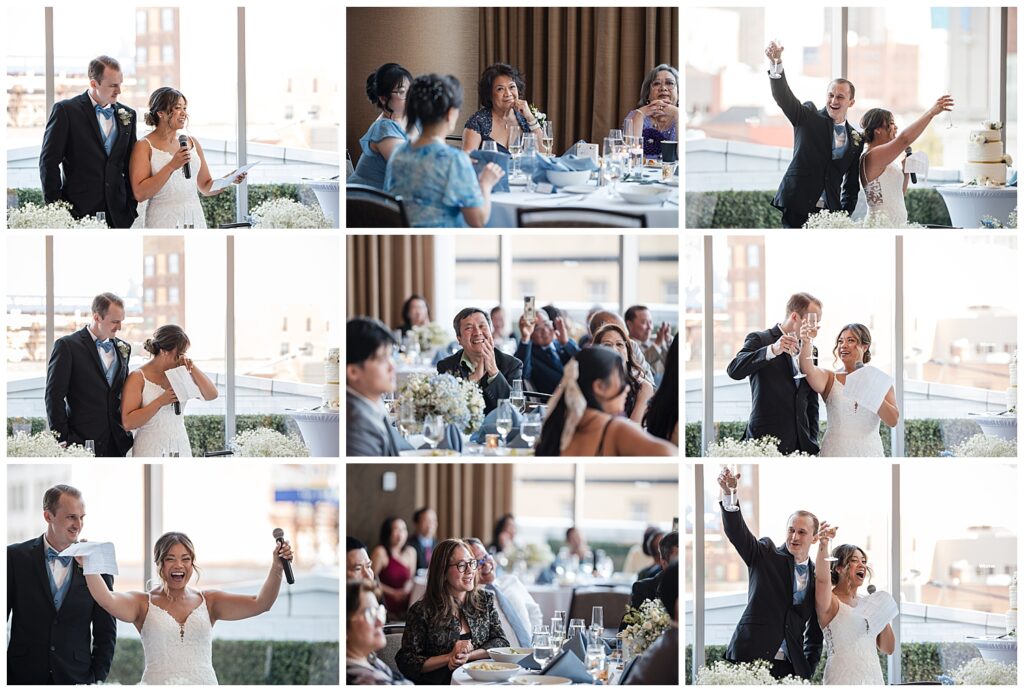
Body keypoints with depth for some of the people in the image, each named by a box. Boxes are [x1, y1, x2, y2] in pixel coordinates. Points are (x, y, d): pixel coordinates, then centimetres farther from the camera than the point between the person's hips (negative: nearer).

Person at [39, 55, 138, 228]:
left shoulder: (126, 114, 13)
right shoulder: (66, 110, -2)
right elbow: (49, 162, -3)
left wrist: (131, 206, 8)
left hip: (117, 215, 4)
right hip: (78, 213, -4)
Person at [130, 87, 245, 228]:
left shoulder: (192, 143, 13)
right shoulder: (144, 146, -1)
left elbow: (206, 188, 19)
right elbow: (140, 194, -12)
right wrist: (172, 166, -17)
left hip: (194, 218, 4)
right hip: (163, 221, -4)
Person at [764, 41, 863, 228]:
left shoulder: (856, 140, 12)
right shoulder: (808, 118, 4)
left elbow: (851, 185, 16)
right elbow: (783, 97, -12)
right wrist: (777, 63, -29)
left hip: (830, 213, 3)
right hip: (797, 210, -3)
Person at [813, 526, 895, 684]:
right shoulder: (831, 602, -3)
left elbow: (888, 649, 16)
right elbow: (822, 578, -26)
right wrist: (823, 545, -42)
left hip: (874, 677, 6)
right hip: (843, 679, -6)